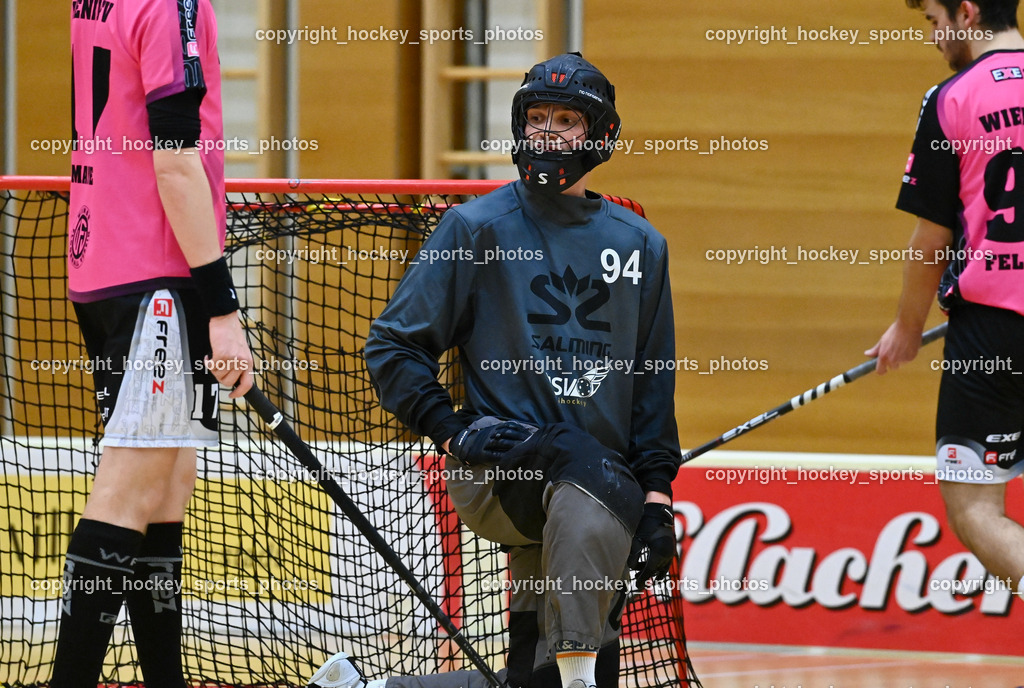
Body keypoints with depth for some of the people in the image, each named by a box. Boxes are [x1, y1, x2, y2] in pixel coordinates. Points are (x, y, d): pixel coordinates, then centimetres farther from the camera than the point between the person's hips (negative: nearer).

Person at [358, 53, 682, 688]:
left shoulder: (639, 245, 16)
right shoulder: (478, 227, 5)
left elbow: (654, 384, 18)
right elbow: (392, 345, 5)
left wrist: (657, 494, 9)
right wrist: (451, 427, -9)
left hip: (597, 488, 4)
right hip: (490, 470, -4)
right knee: (583, 459, -36)